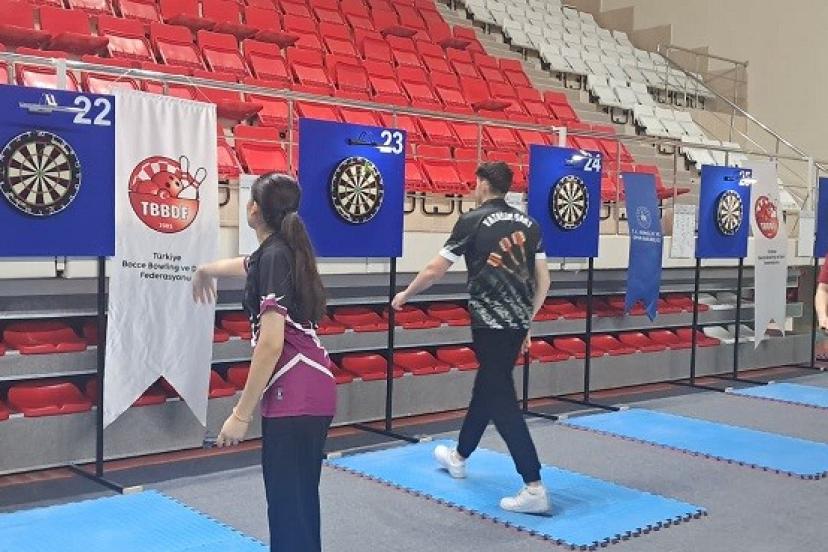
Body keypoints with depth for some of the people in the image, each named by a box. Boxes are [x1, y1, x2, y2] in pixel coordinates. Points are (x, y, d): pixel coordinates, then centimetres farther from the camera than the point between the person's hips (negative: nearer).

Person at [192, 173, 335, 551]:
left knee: (289, 502, -6)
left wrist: (241, 414, -17)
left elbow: (271, 343, -20)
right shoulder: (282, 250, 14)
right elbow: (249, 266, 39)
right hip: (306, 388, 10)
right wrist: (205, 270, 61)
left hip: (295, 390, -10)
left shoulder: (274, 256, -14)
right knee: (296, 496, 18)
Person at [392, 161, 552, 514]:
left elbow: (434, 271, -2)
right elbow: (543, 281, 9)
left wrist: (405, 295, 15)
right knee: (487, 387, 21)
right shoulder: (529, 224, 10)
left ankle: (534, 489, -7)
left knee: (501, 400, -4)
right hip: (518, 322, 7)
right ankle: (459, 457, 40)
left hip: (490, 323, -7)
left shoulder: (472, 221, -6)